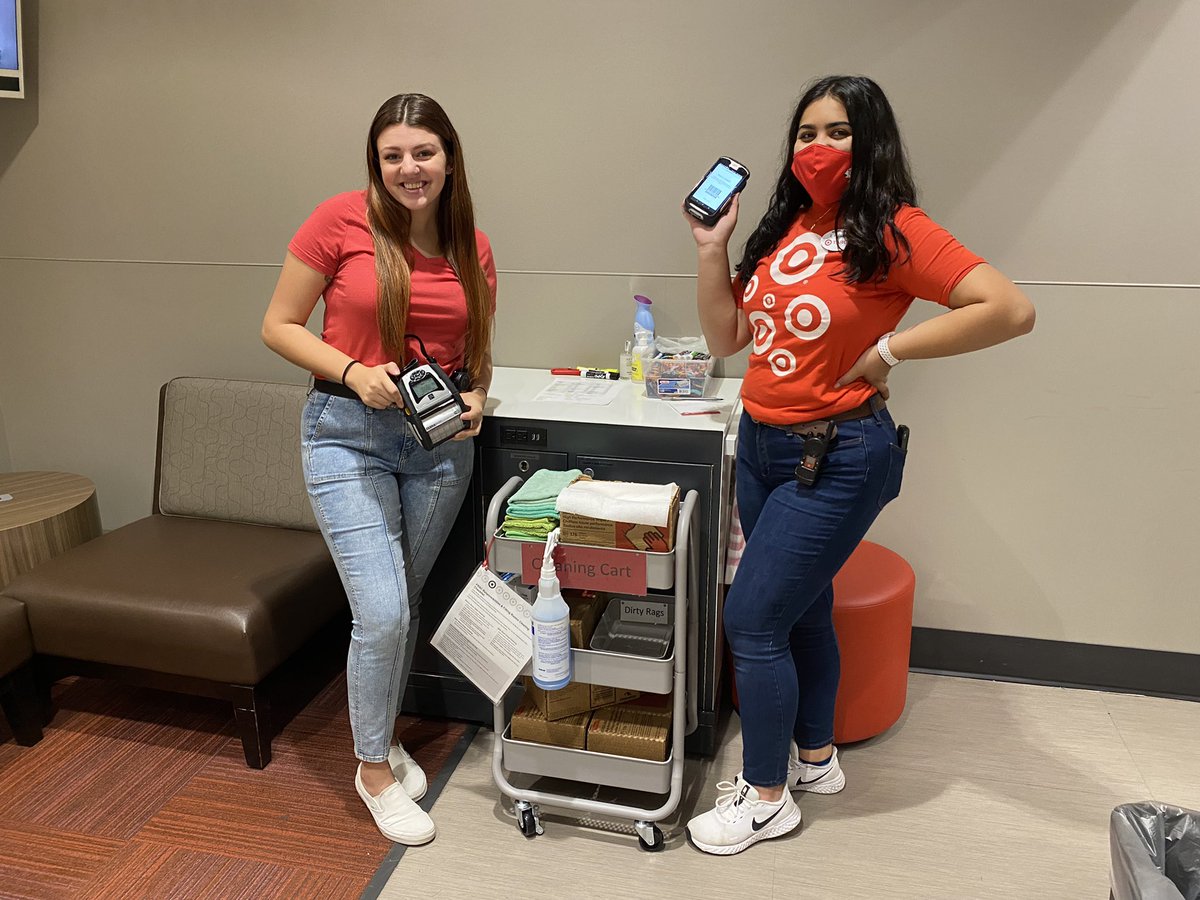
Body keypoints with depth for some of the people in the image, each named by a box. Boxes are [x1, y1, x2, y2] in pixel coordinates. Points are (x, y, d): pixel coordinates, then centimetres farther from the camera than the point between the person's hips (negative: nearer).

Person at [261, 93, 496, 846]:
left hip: (441, 441, 4)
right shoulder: (341, 221, -9)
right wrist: (355, 374, -18)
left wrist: (476, 401, -7)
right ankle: (374, 768, 18)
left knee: (404, 603, 15)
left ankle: (383, 736, 39)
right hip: (348, 432, -3)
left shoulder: (472, 247, 2)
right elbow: (278, 326, -4)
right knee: (381, 610, -8)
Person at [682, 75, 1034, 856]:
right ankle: (815, 756, 41)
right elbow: (727, 338, 9)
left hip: (836, 459, -7)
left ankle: (767, 797, 19)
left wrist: (889, 350, -19)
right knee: (801, 608, 20)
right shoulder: (785, 228, 6)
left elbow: (1011, 309, -21)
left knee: (752, 620, -3)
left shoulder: (892, 230, -13)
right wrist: (712, 247, 1)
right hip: (761, 444, 7)